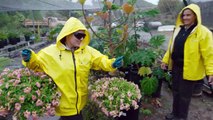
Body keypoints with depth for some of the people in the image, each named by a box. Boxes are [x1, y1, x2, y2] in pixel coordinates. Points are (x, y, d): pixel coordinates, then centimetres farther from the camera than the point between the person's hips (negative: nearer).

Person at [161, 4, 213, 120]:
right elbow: (171, 47, 13)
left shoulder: (203, 32, -11)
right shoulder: (178, 29, 8)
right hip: (176, 67, 6)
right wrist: (165, 60, 10)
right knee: (176, 91, 18)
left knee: (184, 94, 8)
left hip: (189, 69, -6)